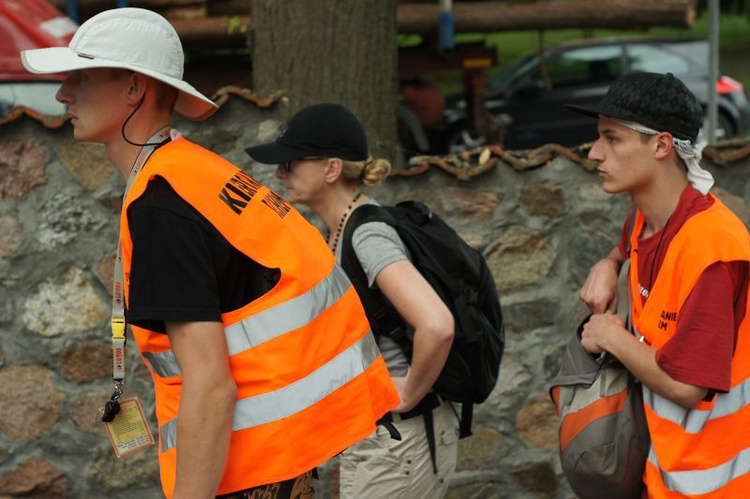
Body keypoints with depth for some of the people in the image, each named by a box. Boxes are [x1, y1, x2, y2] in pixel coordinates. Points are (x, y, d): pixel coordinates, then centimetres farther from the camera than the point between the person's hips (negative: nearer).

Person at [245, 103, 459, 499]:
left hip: (397, 440, -9)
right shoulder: (339, 231, 6)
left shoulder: (368, 236, -22)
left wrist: (410, 393, -21)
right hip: (369, 436, 9)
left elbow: (436, 326, -35)